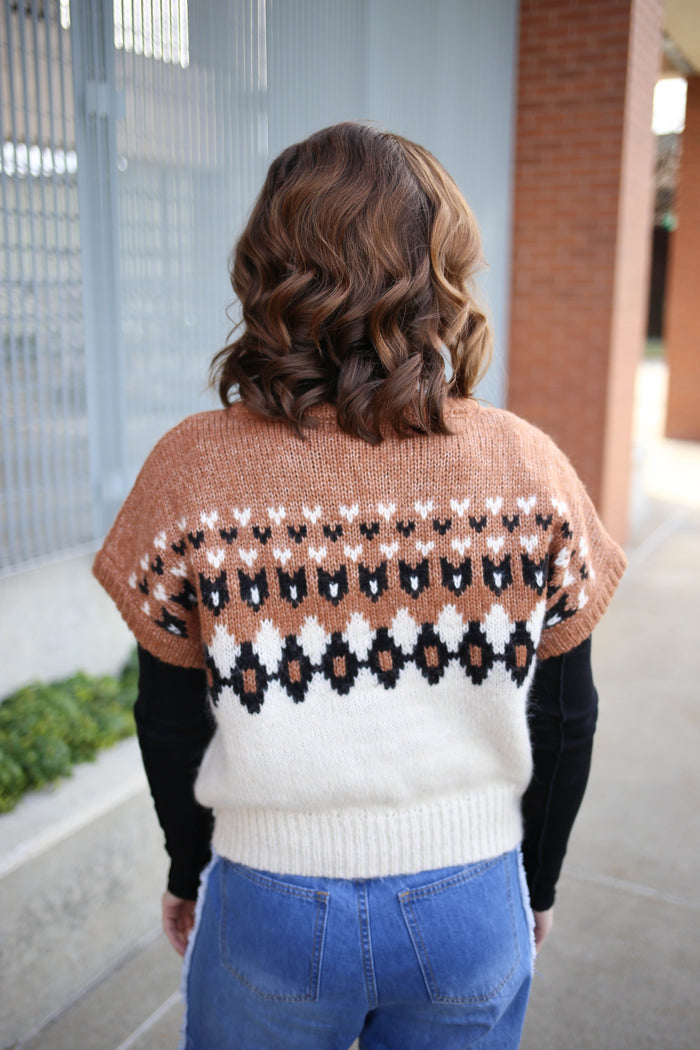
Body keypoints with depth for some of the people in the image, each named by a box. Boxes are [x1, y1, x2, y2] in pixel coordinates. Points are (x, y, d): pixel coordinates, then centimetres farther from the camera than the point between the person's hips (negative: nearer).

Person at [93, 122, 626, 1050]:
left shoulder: (192, 470, -17)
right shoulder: (531, 469, -14)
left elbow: (172, 723, -7)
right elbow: (565, 720, -4)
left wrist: (186, 873, 12)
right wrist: (537, 884, 13)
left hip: (269, 906, 0)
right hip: (471, 911, 1)